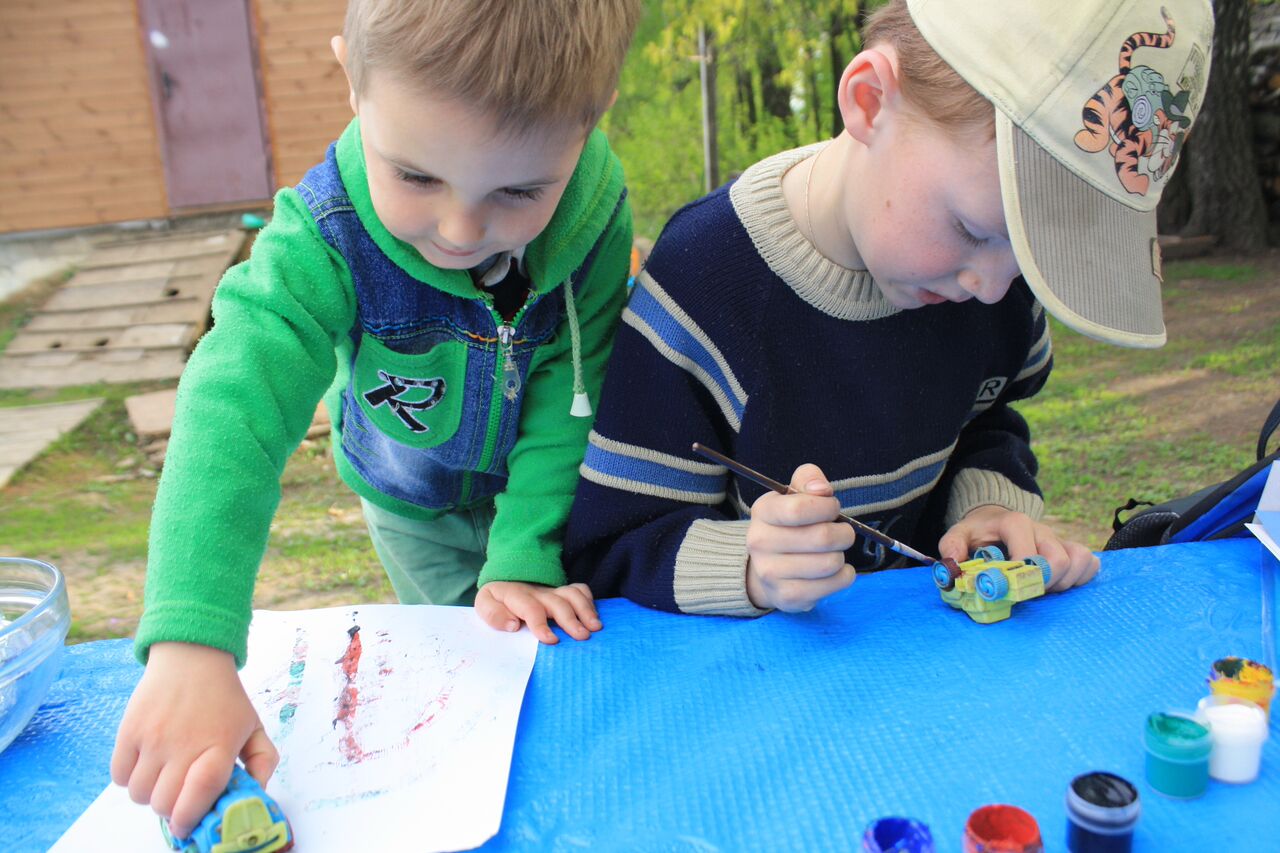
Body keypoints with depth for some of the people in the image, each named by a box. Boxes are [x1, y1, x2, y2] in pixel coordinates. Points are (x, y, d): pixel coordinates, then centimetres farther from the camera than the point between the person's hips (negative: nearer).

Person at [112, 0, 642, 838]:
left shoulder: (597, 217, -31)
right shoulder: (325, 241, -36)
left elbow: (572, 398, -22)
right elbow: (232, 419, -45)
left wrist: (528, 552, -25)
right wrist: (191, 649, -55)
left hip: (551, 493, 1)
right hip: (414, 501, 0)